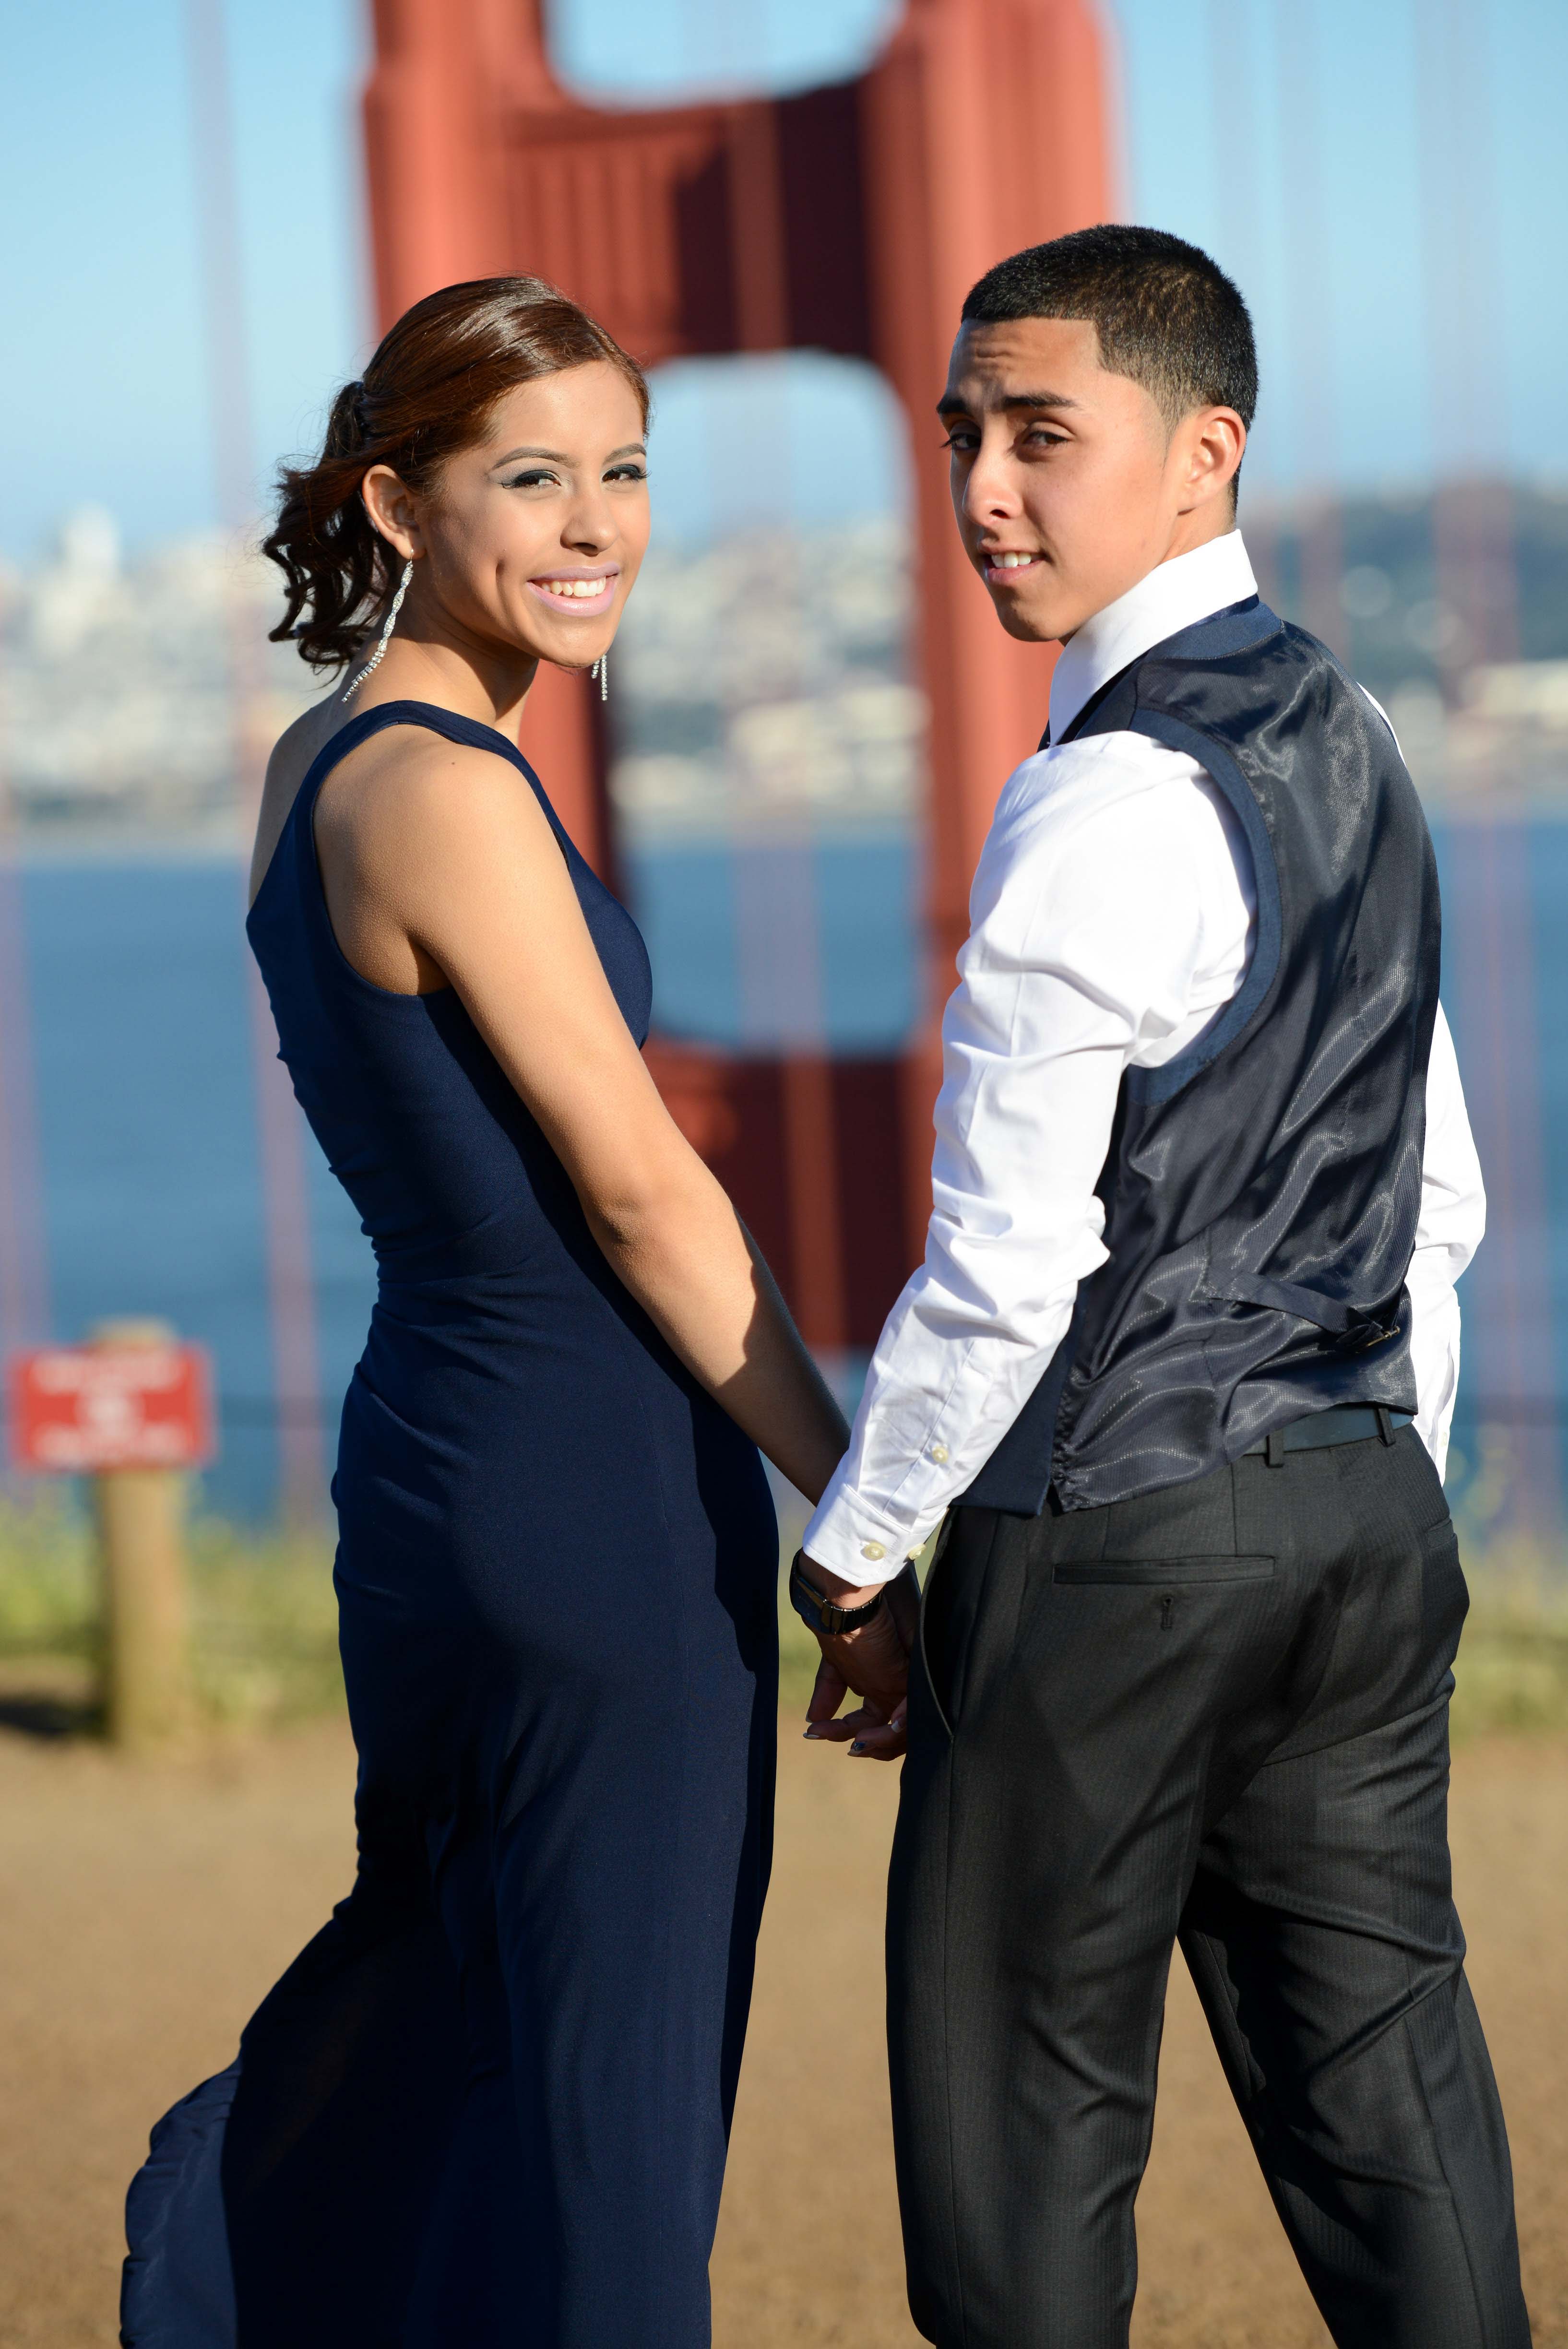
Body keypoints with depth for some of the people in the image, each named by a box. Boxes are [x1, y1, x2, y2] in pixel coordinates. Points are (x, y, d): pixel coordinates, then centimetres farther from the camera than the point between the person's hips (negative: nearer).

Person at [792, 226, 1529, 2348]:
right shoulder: (1354, 746, 10)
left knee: (1030, 2102, 4)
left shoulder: (1104, 810, -18)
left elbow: (1008, 1270, -18)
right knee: (1377, 2061, 10)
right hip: (1367, 1497, 8)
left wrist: (855, 1552, -6)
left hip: (1115, 1535, -8)